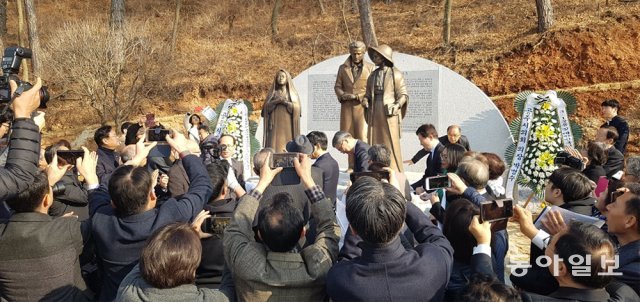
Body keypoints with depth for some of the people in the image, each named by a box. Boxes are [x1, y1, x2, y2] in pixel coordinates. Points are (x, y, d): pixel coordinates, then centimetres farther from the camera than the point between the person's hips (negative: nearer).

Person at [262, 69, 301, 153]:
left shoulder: (293, 93, 13)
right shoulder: (272, 93, 16)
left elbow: (297, 107, -1)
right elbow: (266, 107, 3)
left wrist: (286, 102, -15)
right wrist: (276, 101, -12)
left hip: (288, 125, -1)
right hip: (275, 125, 1)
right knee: (274, 146, -9)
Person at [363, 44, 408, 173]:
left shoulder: (396, 74, -2)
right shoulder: (373, 75, 14)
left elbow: (403, 94, -3)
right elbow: (368, 93, 18)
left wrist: (397, 105, -21)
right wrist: (365, 100, -4)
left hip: (389, 114, -5)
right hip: (374, 114, 5)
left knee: (391, 143, -4)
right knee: (375, 144, 5)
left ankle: (395, 173, 3)